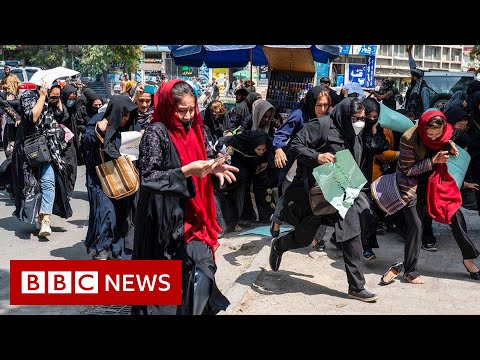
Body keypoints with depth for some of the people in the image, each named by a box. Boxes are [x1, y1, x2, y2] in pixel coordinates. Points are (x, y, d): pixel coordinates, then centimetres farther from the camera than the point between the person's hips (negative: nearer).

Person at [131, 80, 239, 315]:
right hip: (165, 218, -7)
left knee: (202, 265, 4)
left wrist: (211, 169, -2)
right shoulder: (156, 132, -13)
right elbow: (147, 178, -18)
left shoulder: (190, 129, 9)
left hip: (191, 213, 7)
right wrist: (187, 171, -24)